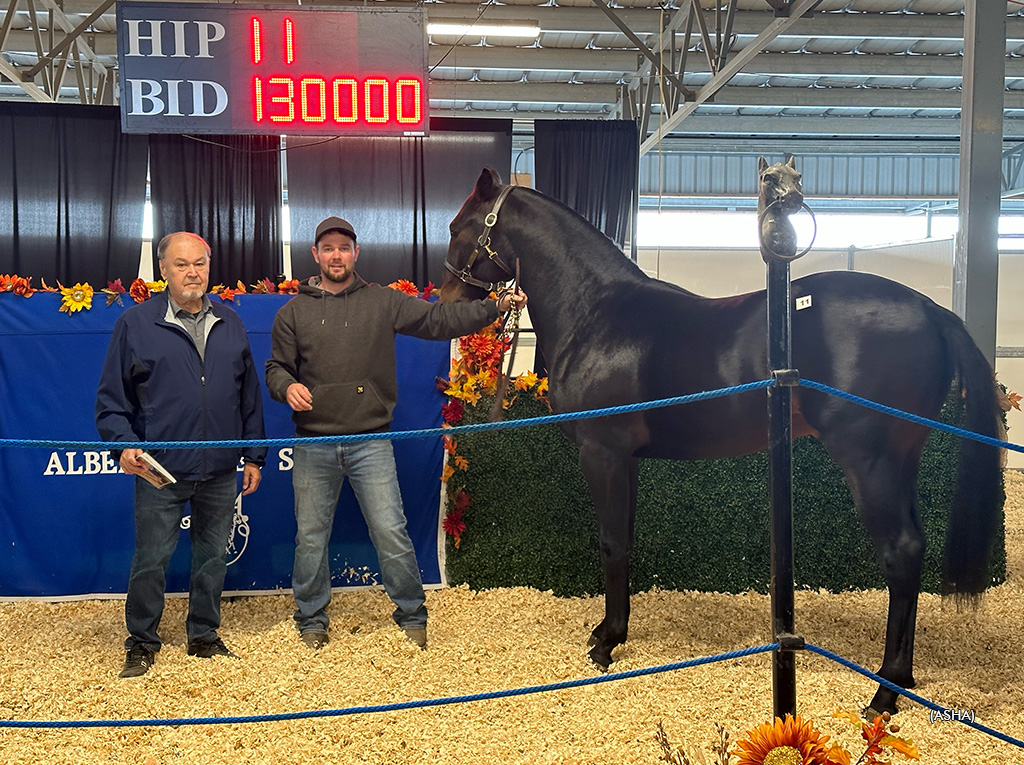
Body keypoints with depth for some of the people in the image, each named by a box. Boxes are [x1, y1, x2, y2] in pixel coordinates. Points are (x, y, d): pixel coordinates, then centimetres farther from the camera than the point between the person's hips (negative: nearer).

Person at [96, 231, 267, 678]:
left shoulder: (230, 324, 10)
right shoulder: (135, 324, 0)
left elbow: (249, 396, 13)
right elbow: (111, 397, 1)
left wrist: (254, 455, 11)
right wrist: (123, 443, -13)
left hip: (221, 471, 3)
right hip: (161, 471, -3)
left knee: (212, 556, 13)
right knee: (150, 560, 3)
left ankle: (204, 635, 28)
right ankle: (141, 642, 21)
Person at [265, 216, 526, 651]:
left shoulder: (384, 302, 5)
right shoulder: (294, 312, 9)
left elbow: (439, 320, 1)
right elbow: (275, 367, 11)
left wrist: (495, 307, -8)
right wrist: (287, 386, -12)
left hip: (370, 442, -1)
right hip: (313, 446, 2)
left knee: (391, 534, -1)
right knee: (311, 538, 10)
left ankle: (411, 616, 17)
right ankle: (312, 621, 27)